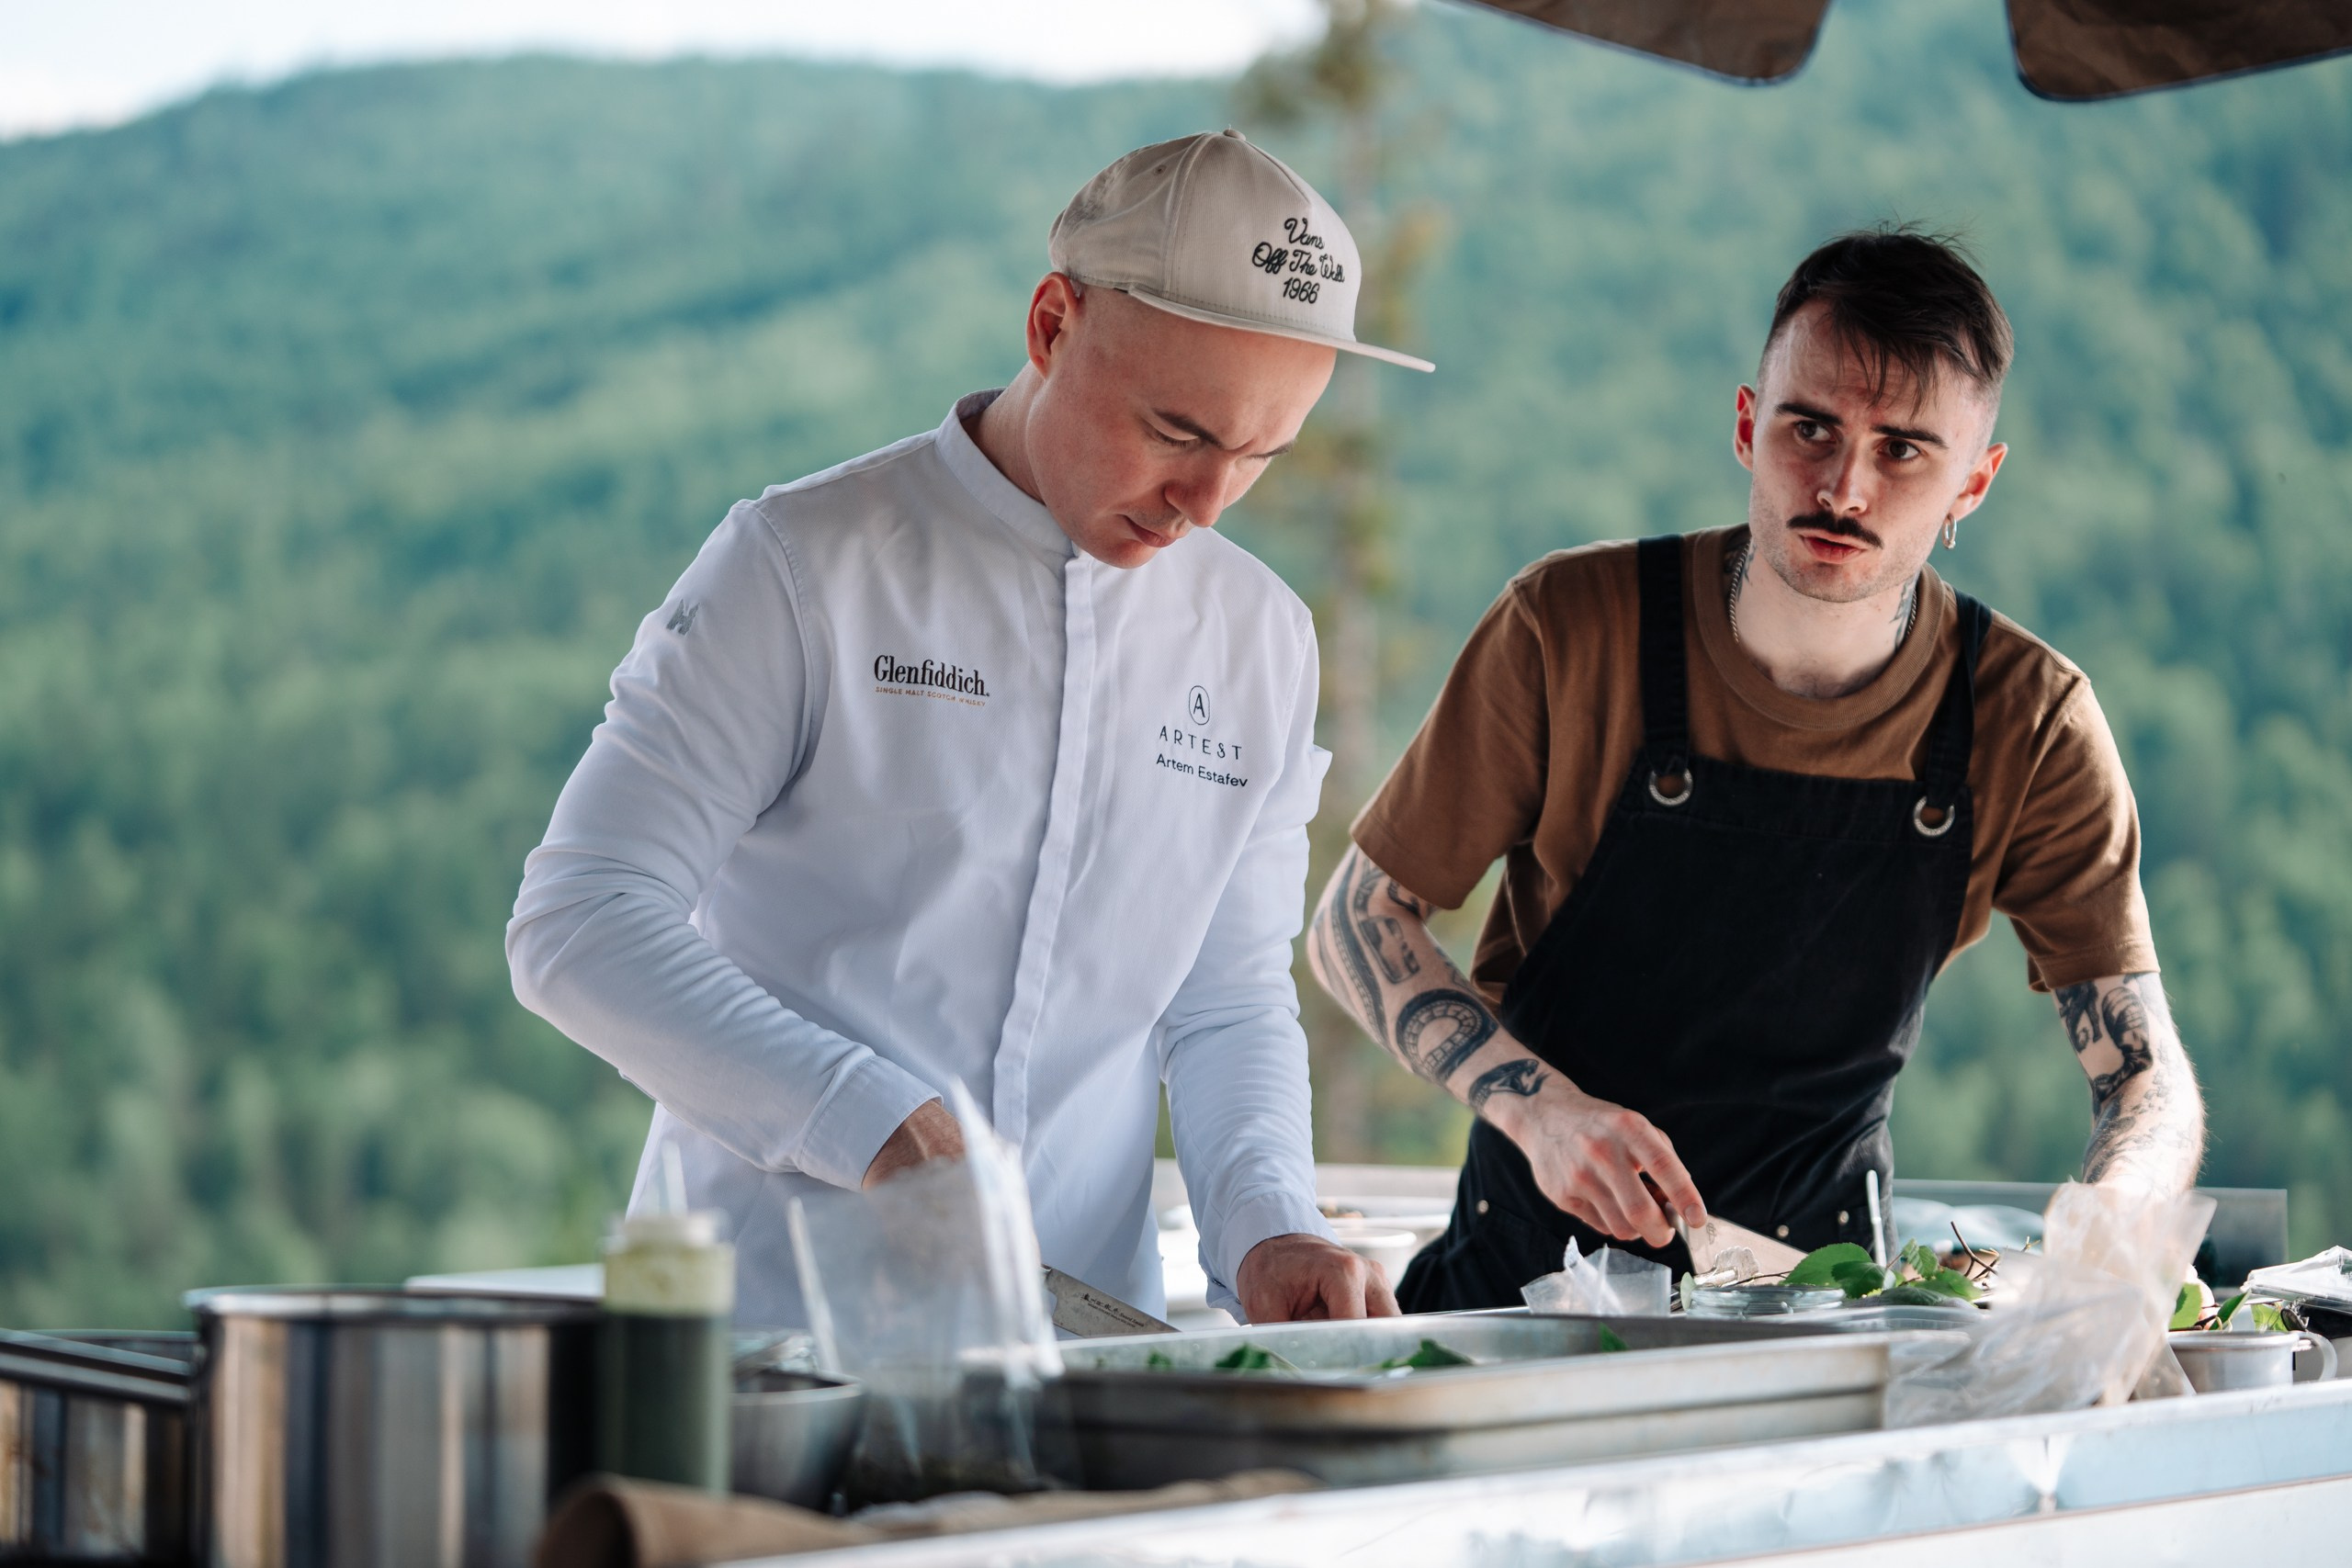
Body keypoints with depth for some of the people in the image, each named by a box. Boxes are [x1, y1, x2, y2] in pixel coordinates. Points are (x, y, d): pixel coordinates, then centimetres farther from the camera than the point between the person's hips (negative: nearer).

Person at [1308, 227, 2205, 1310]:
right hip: (1530, 1279, -1)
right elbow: (1357, 922, -4)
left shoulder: (2030, 727, -9)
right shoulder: (1571, 626, -12)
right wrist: (1540, 1106, -21)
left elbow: (2150, 1085, -7)